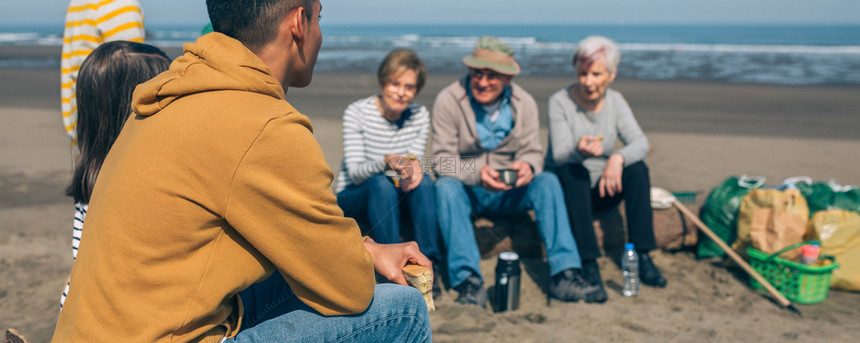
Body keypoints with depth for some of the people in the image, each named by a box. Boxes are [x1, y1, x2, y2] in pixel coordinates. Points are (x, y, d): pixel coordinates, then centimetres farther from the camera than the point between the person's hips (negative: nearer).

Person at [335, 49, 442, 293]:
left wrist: (413, 167, -31)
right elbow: (354, 172, -21)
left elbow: (415, 160, -5)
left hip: (398, 198, 3)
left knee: (423, 180, -27)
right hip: (354, 197, -3)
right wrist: (386, 162, -42)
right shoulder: (356, 113, -16)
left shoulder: (420, 115, -4)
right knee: (382, 183, -34)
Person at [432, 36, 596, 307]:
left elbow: (533, 152, -1)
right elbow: (442, 160, -15)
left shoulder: (524, 103, -2)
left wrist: (528, 166, -27)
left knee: (548, 181, -24)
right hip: (466, 192, -2)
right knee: (446, 187, -35)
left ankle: (564, 274, -30)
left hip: (509, 193, 2)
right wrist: (477, 174, -34)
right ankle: (468, 282, -40)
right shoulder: (448, 100, -12)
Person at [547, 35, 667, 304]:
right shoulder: (560, 102, -12)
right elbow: (559, 154, -21)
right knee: (573, 171, -35)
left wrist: (618, 157, -34)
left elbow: (641, 143, -12)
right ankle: (589, 267, -42)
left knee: (637, 168, -22)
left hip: (600, 190, 4)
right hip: (564, 189, -3)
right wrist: (580, 151, -45)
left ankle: (641, 257, -21)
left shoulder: (615, 101, -1)